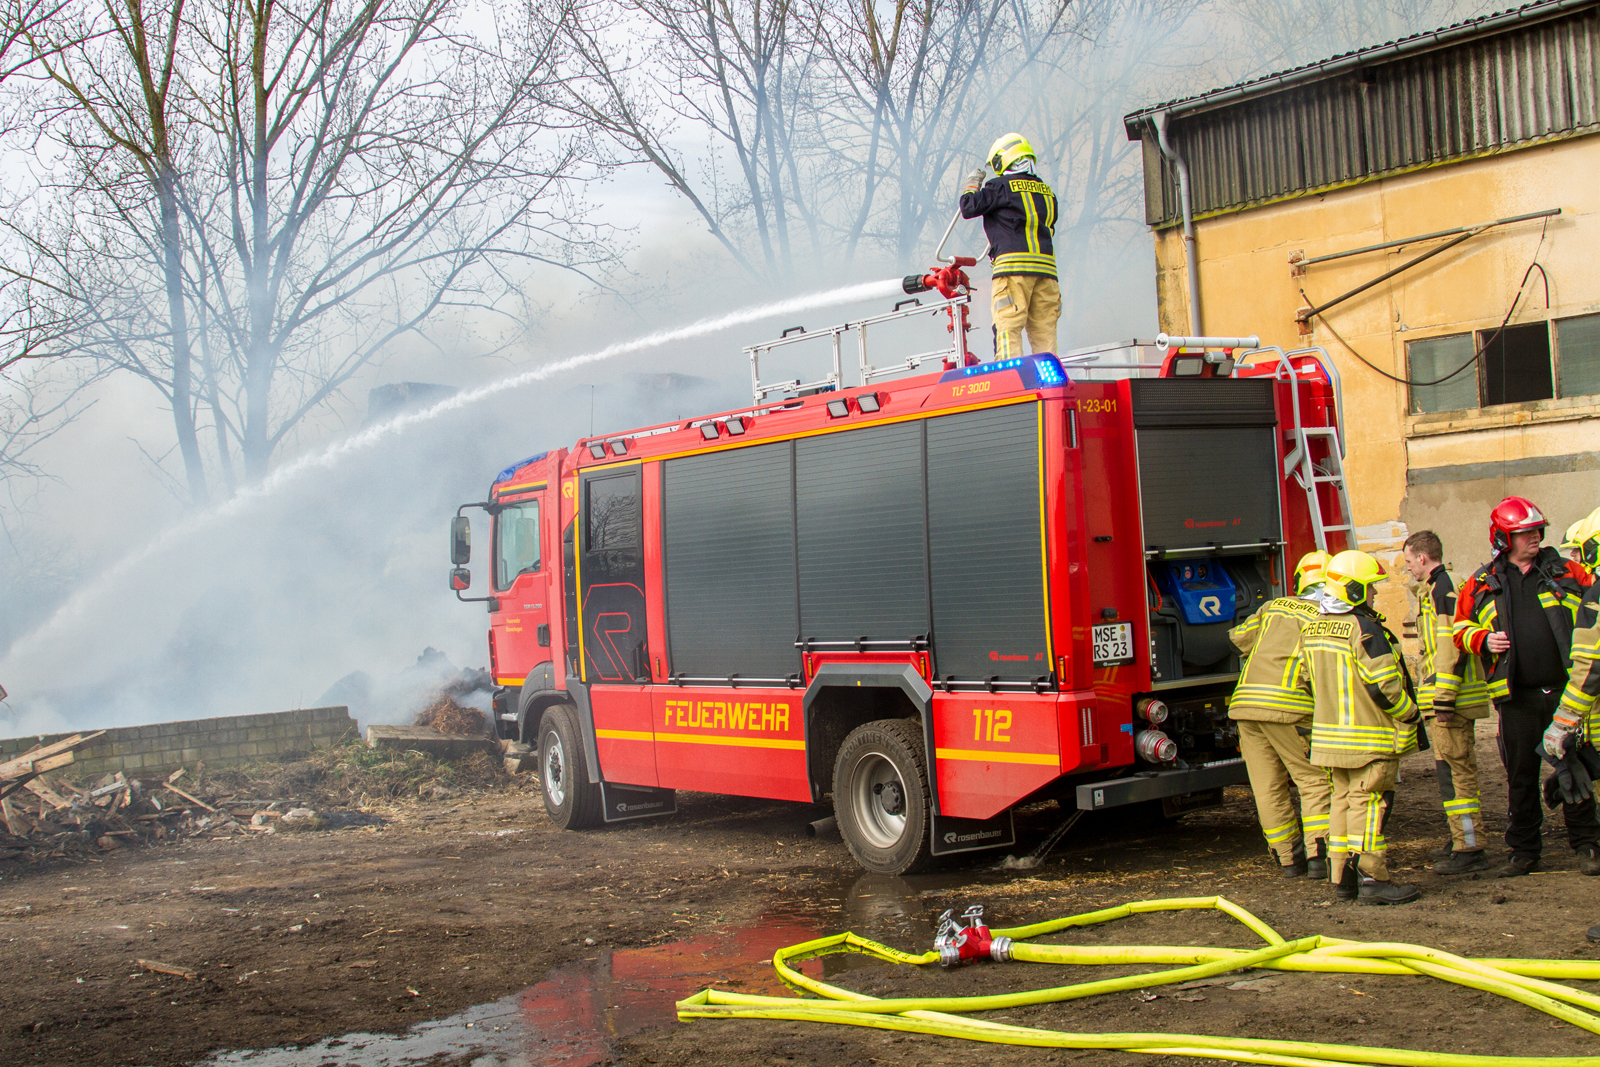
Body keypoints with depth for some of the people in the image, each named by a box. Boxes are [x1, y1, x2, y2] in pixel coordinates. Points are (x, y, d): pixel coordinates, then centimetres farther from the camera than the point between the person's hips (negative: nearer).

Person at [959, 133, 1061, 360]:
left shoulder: (1001, 186, -1)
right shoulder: (1047, 192, 19)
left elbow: (969, 208, -1)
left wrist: (972, 185, 18)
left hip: (1014, 266, -6)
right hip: (1046, 267, 6)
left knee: (1008, 328, -8)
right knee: (1044, 330, 6)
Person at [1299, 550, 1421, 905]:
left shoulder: (1312, 627, 8)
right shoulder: (1364, 628, -18)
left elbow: (1307, 678, 17)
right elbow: (1385, 685, -19)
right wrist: (1411, 714, -4)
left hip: (1330, 733, 8)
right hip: (1369, 736, -8)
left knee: (1342, 799, 12)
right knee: (1367, 802, -6)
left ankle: (1342, 876, 15)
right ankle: (1372, 878, -5)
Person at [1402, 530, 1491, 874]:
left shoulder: (1443, 590, -14)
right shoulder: (1435, 590, 19)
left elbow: (1453, 648, -22)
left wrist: (1444, 699, -22)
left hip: (1450, 700, -11)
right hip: (1447, 699, 11)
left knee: (1455, 772, -9)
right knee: (1454, 771, 16)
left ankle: (1469, 851, -8)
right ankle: (1464, 841, 23)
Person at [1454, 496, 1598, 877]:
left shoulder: (1564, 572, 6)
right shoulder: (1482, 584, 6)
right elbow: (1460, 628, 12)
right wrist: (1483, 640, -8)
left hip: (1564, 690, 0)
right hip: (1516, 697, 0)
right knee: (1521, 775, 7)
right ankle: (1523, 850, 18)